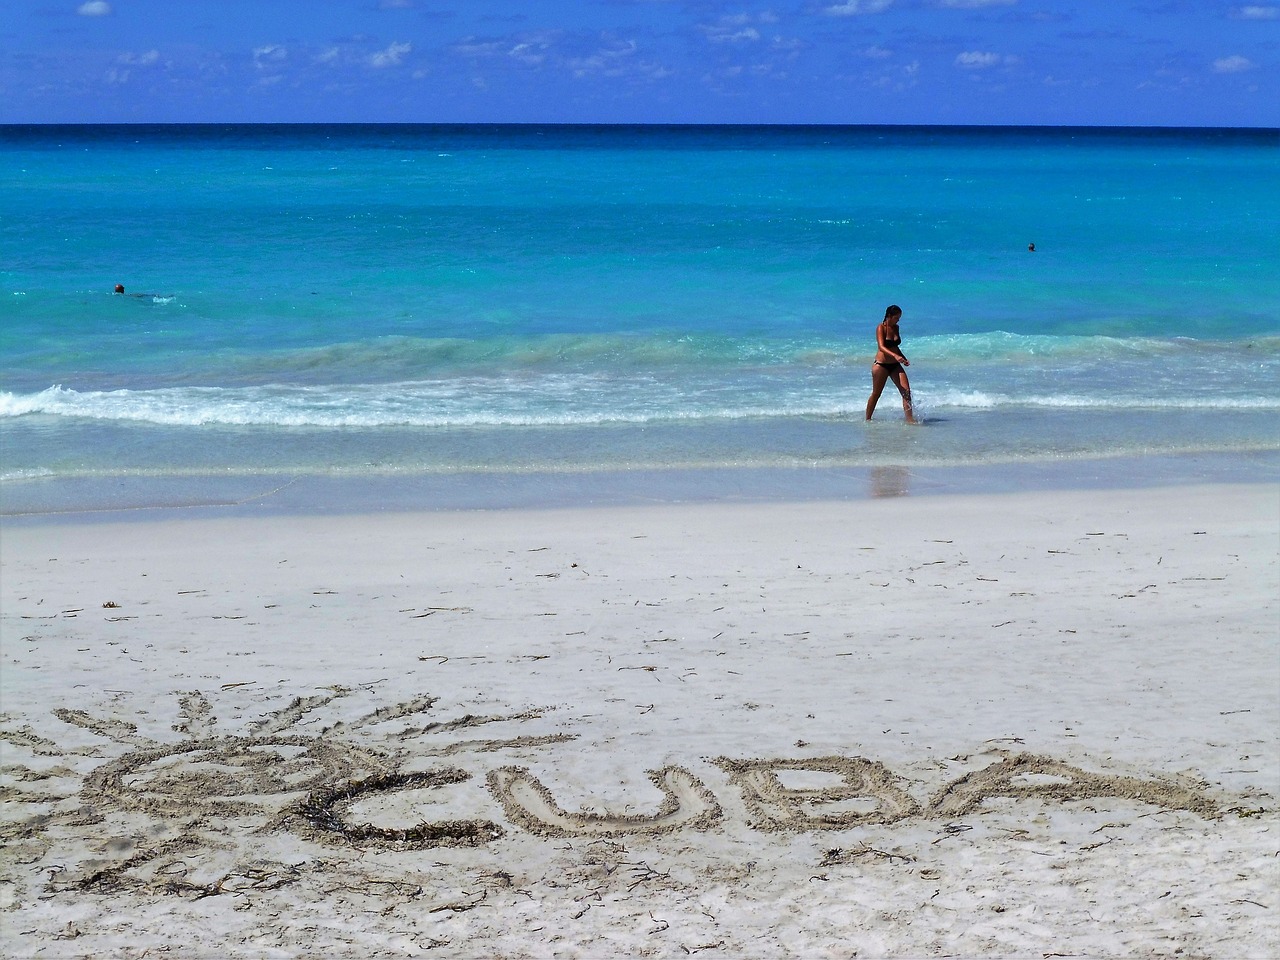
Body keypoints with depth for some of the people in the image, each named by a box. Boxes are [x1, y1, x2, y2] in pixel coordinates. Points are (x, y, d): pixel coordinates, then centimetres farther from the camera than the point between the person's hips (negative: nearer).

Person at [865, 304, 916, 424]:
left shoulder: (895, 328, 10)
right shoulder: (881, 328, -10)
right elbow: (881, 347, -24)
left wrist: (904, 359, 9)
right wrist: (895, 355, -38)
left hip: (895, 365, 6)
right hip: (881, 364, -6)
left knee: (906, 391, -9)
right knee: (876, 394, 5)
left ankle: (910, 419, -11)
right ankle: (867, 419, 20)